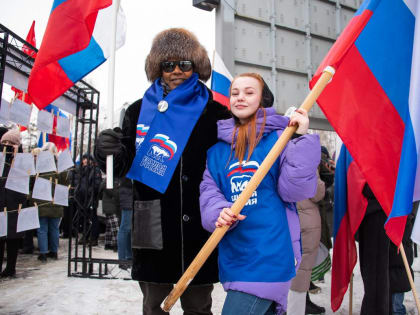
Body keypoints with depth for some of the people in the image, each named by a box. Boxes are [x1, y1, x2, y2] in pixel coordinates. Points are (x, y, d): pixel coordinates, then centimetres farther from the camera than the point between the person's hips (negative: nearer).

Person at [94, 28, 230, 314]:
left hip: (198, 228, -1)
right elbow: (123, 167, 10)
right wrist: (109, 152, -12)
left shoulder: (215, 113, 4)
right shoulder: (140, 111, 10)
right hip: (153, 227, 2)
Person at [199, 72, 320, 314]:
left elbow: (294, 190, -11)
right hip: (232, 252, 5)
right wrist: (219, 212, -17)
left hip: (269, 251, -5)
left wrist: (302, 140, -17)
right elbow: (208, 190, 4)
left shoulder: (280, 138, -3)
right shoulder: (219, 147, 10)